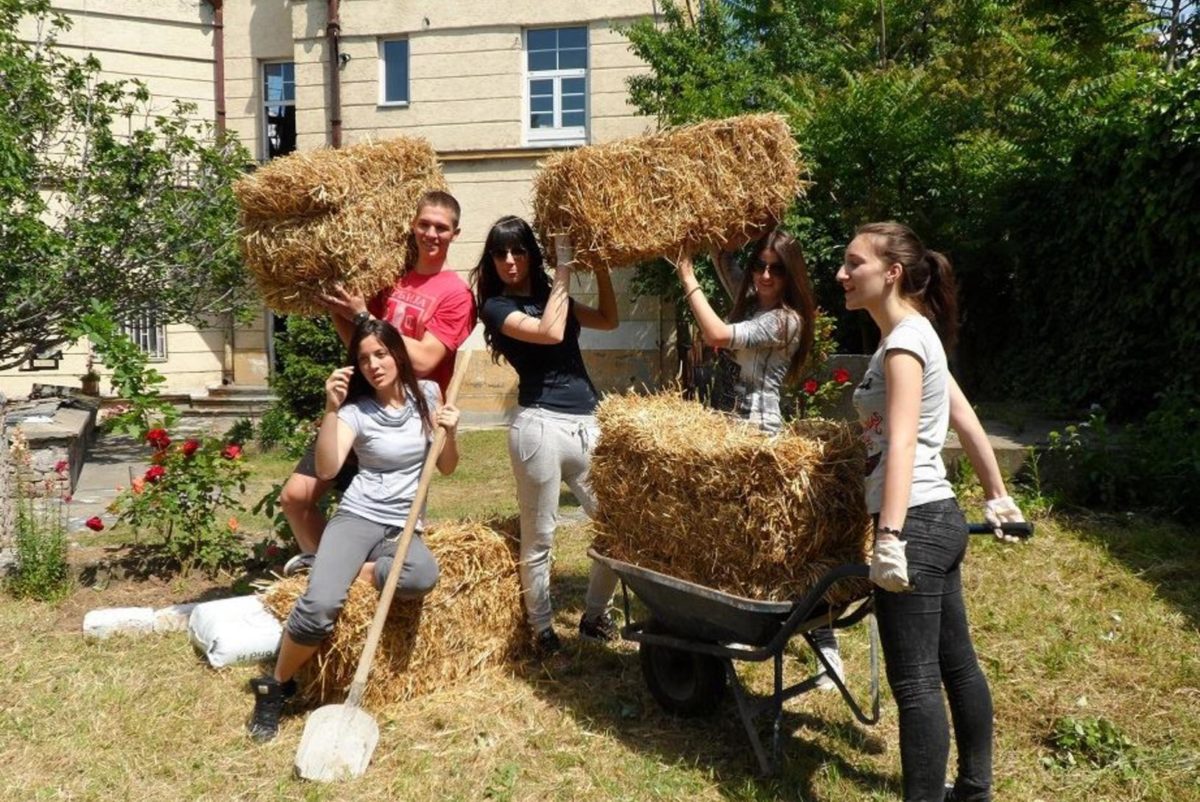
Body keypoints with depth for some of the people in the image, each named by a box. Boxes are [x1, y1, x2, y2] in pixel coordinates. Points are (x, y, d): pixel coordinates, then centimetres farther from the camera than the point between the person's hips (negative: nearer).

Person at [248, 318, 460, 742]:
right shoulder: (356, 410, -3)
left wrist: (449, 432, -8)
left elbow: (447, 467, 11)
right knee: (320, 604, -28)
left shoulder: (427, 394, 5)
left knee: (424, 576, -36)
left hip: (405, 526, 2)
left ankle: (357, 573, -9)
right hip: (358, 516, -2)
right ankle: (275, 687, -4)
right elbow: (327, 469, -20)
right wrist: (331, 408, -27)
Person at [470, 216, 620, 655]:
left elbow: (609, 320, 22)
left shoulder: (549, 295, 17)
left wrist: (599, 265, 15)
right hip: (541, 426, -6)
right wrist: (563, 268, -9)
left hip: (587, 424, 6)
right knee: (539, 538, 5)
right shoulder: (496, 306, -2)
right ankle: (542, 630, 22)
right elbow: (550, 332, -17)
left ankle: (595, 615, 27)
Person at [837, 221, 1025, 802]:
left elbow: (902, 444, -25)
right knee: (955, 663, 20)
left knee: (914, 681, -4)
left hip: (916, 523, -10)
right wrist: (997, 497, 26)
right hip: (940, 519, 10)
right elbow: (965, 419, 19)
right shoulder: (916, 333, 14)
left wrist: (890, 536, -31)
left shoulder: (903, 340, -15)